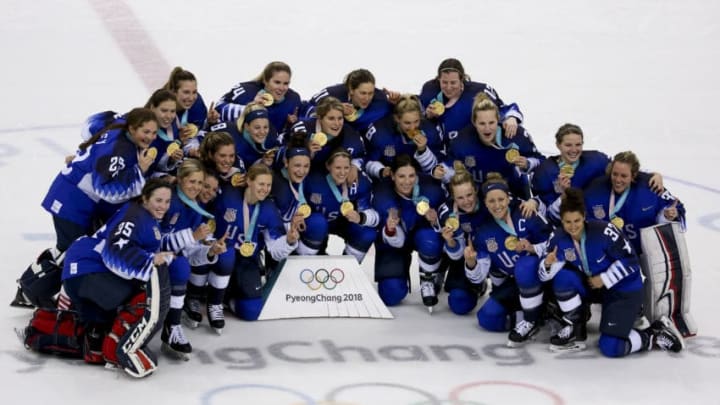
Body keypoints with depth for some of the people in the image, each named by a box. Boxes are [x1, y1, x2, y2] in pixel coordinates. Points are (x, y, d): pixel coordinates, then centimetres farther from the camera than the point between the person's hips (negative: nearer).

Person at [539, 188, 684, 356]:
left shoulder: (603, 231, -26)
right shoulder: (559, 239, -11)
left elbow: (630, 261, -20)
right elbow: (544, 275, -9)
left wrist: (604, 279, -20)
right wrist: (548, 264, -31)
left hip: (624, 289, -6)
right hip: (593, 285, 6)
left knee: (610, 347, -17)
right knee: (563, 276, -22)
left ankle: (655, 335, 7)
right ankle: (575, 330, -4)